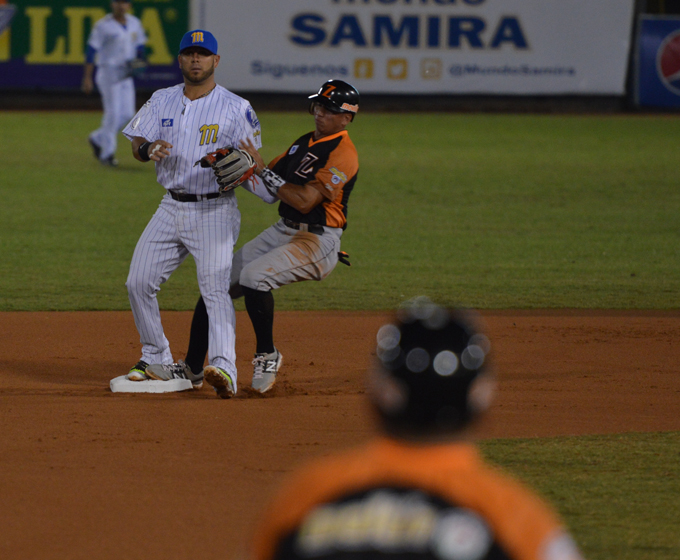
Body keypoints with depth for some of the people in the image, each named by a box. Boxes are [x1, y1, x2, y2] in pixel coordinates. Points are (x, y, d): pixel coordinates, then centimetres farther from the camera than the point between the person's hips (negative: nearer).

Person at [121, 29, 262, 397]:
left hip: (214, 211, -5)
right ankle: (156, 359, 19)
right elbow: (137, 146, 5)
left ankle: (224, 367, -30)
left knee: (215, 287, -19)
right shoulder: (162, 102, 10)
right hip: (172, 206, 5)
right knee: (139, 282, 3)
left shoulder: (235, 108, -3)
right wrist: (148, 148, -19)